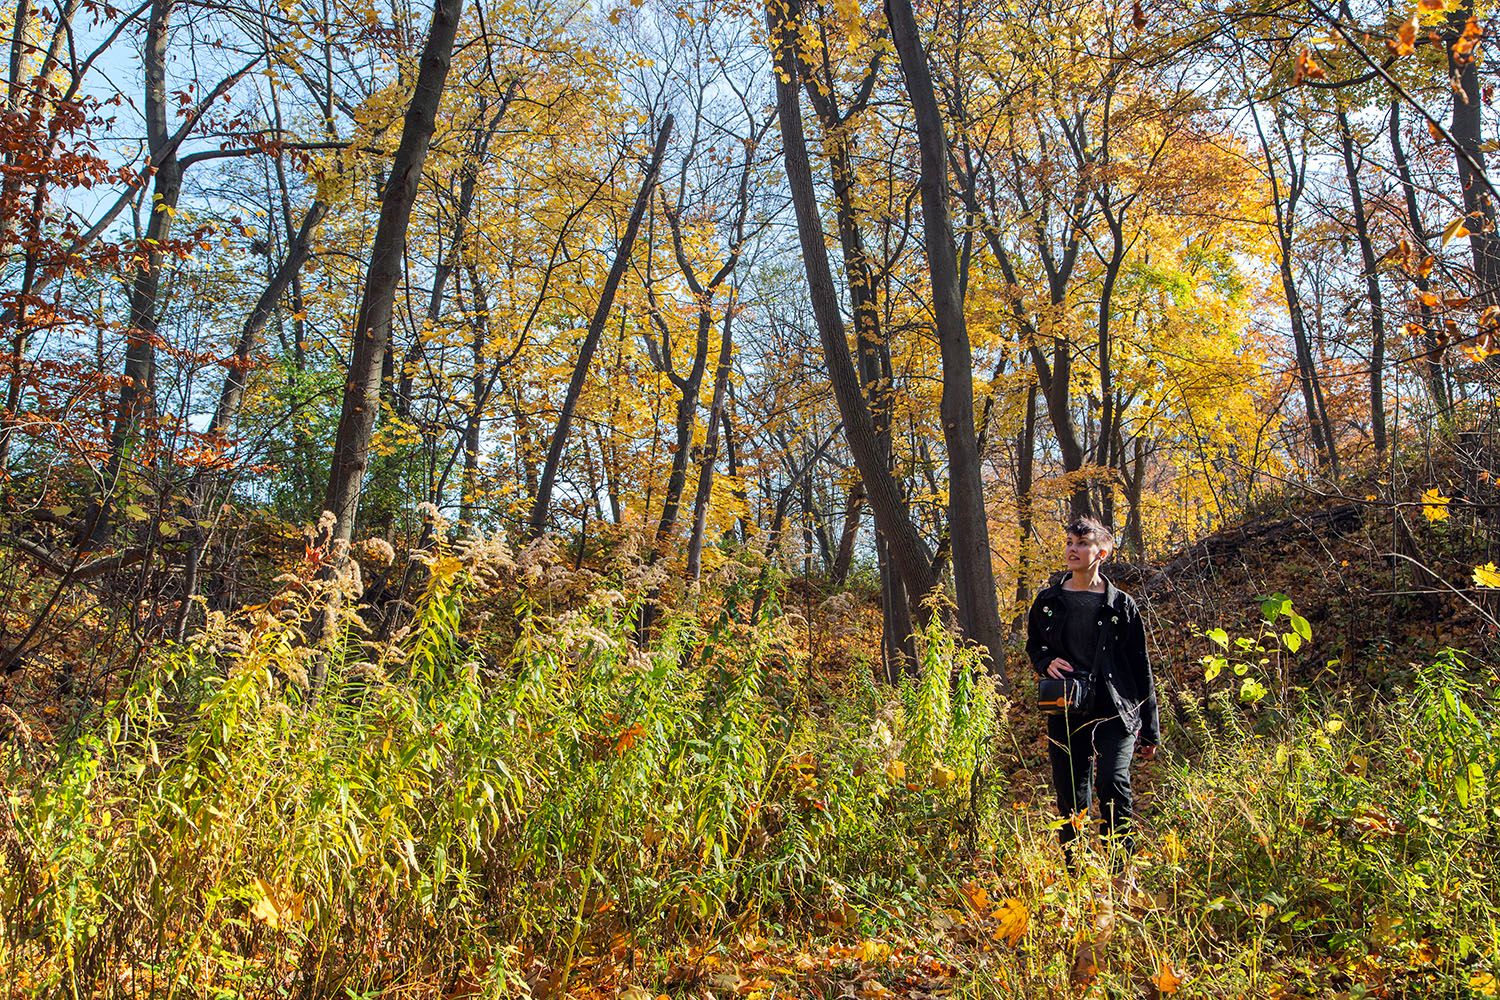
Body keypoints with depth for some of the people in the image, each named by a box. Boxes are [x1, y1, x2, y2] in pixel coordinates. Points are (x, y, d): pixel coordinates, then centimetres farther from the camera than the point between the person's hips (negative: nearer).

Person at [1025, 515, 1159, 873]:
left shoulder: (1120, 605, 1)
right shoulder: (1048, 601, 7)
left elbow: (1141, 668, 5)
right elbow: (1033, 646, 22)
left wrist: (1150, 729, 5)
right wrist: (1047, 662, -3)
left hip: (1115, 712, -3)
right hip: (1066, 713, 3)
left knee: (1112, 782, -21)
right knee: (1070, 797, 6)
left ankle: (1119, 869, -3)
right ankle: (1074, 871, 21)